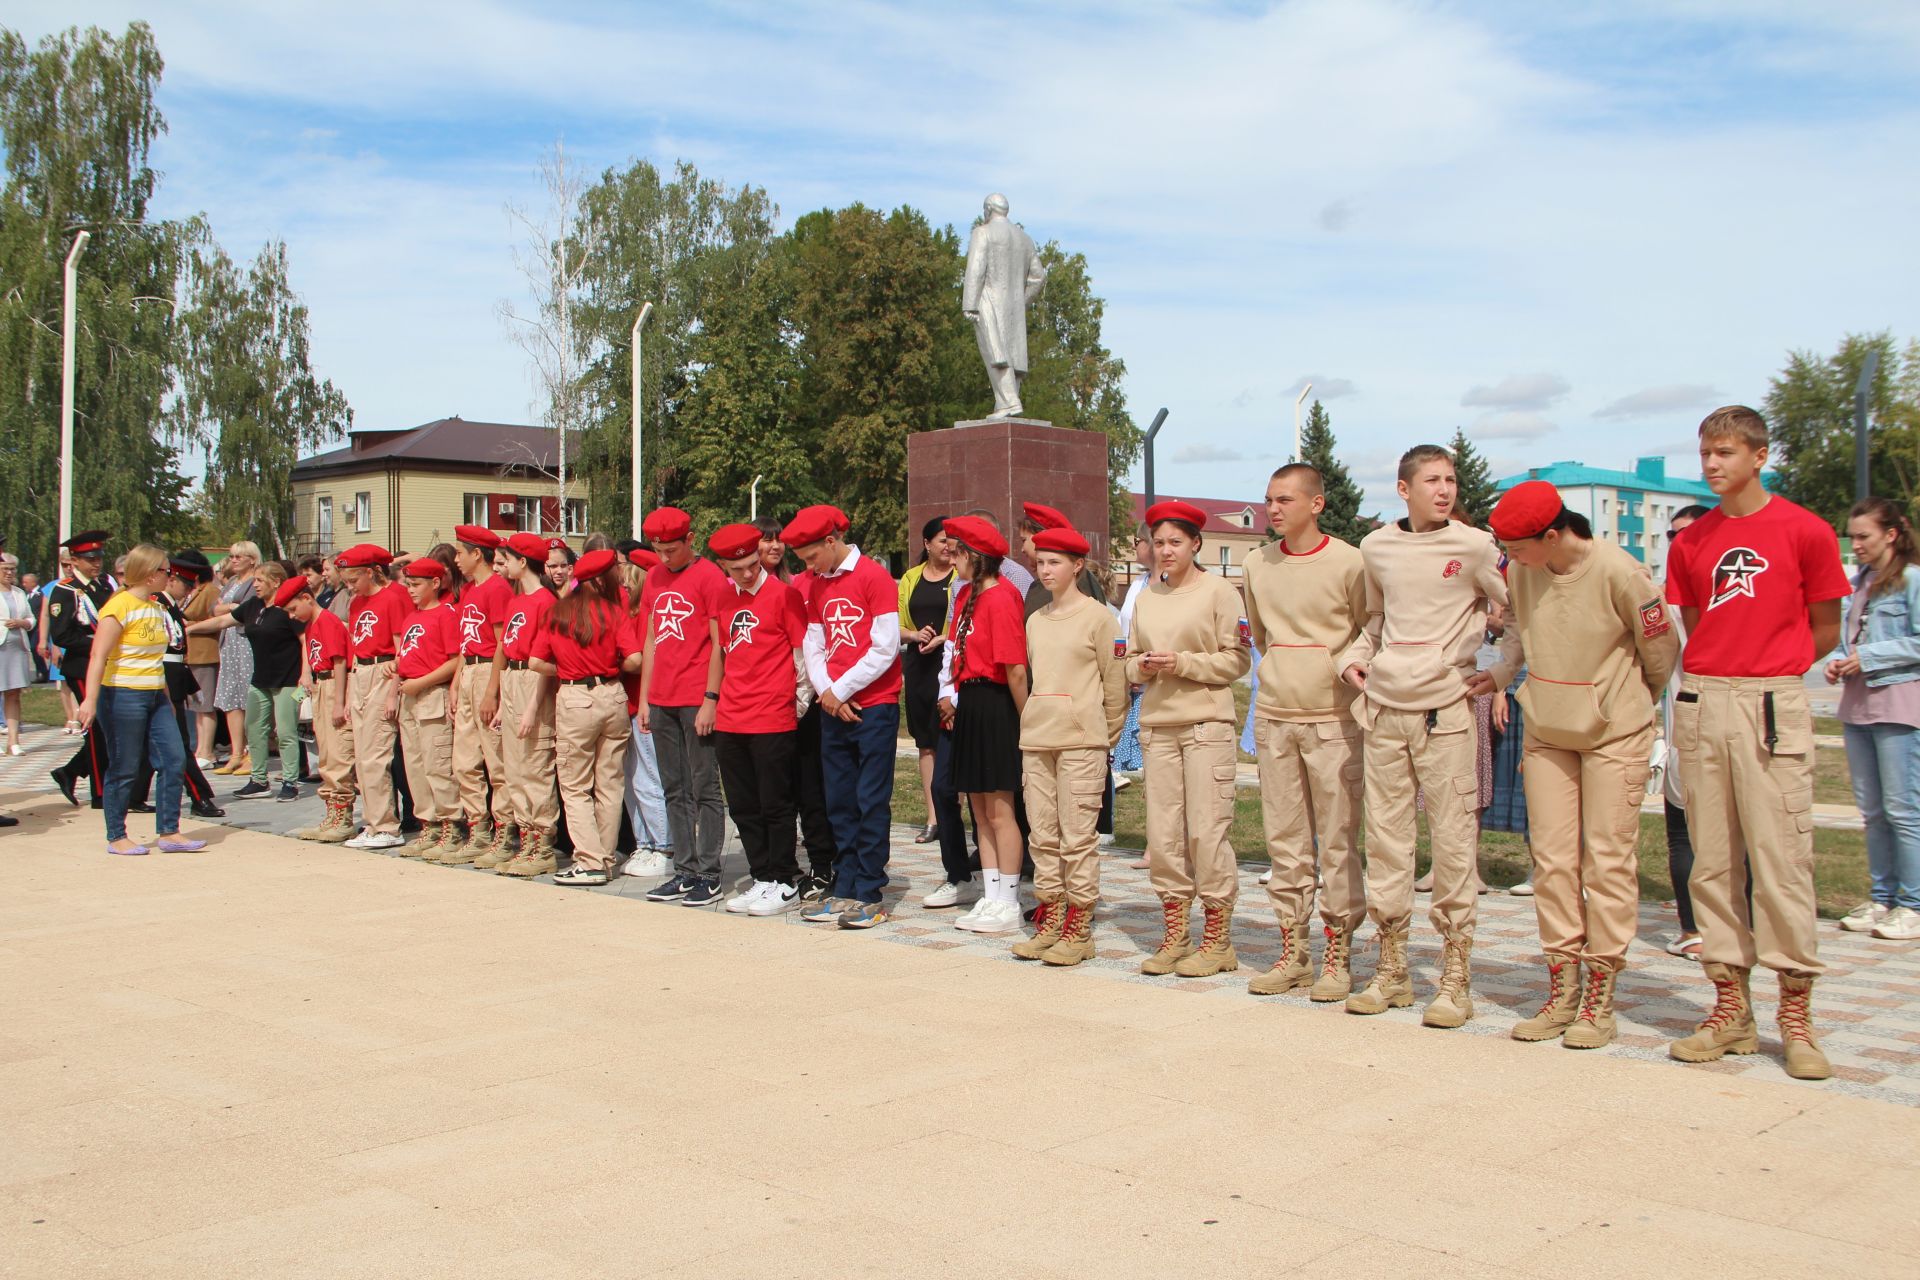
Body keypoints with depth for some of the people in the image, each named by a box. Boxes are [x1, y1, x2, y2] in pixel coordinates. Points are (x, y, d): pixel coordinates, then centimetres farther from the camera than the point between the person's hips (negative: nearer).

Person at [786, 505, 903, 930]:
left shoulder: (874, 577, -7)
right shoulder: (818, 587, 14)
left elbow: (885, 648, -13)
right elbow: (813, 646, 12)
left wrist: (841, 690, -10)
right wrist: (826, 692, -6)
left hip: (874, 707, -7)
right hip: (833, 709, 7)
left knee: (871, 802, -3)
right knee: (840, 803, 8)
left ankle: (870, 897, 0)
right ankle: (845, 890, 15)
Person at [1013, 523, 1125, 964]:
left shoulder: (1097, 617, -3)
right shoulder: (1035, 620, 15)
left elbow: (1115, 683, -2)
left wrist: (1107, 737, 0)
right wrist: (1032, 723, 14)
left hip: (1081, 740, -6)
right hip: (1036, 740, 6)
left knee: (1078, 836, -5)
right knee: (1043, 835, 8)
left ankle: (1079, 930, 2)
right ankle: (1049, 923, 16)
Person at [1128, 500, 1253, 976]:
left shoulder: (1218, 591, -2)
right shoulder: (1146, 598, 15)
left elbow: (1237, 661, -6)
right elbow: (1131, 660, 18)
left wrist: (1182, 663, -15)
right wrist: (1140, 667, -4)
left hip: (1207, 724, -5)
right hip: (1157, 726, 5)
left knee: (1207, 832, -5)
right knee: (1162, 835, 5)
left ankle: (1218, 942, 5)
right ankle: (1175, 937, 15)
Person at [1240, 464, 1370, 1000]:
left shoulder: (1349, 563, -7)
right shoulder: (1256, 566, 7)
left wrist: (1345, 669, -4)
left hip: (1332, 718, -5)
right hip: (1274, 716, 5)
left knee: (1338, 840, 0)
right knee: (1284, 838, 8)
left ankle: (1338, 956, 8)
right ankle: (1293, 952, 16)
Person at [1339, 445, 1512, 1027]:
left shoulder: (1475, 546, -2)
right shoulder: (1376, 547, 9)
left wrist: (1501, 674, -4)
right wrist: (1354, 658, 10)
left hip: (1447, 711, -4)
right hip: (1384, 709, 4)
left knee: (1454, 839, -4)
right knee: (1385, 837, 7)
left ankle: (1456, 977, 4)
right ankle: (1391, 969, 18)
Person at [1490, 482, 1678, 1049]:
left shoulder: (1617, 570, -19)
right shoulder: (1521, 572, -5)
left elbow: (1661, 651, -5)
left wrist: (1628, 702, 9)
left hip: (1615, 733, -5)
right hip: (1547, 733, 5)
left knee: (1608, 861, -2)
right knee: (1552, 859, 4)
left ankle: (1599, 1000, 5)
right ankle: (1561, 991, 12)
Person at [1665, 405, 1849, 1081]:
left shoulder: (1805, 530, -1)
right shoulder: (1691, 542, 11)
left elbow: (1825, 629, 5)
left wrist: (1767, 672, 4)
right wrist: (1716, 676, 6)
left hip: (1773, 705, -4)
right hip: (1701, 704, 4)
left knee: (1780, 856, -5)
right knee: (1712, 859, 6)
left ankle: (1796, 1014, 4)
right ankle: (1731, 1008, 13)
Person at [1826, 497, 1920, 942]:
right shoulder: (1858, 582, 15)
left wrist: (1868, 658, -14)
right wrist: (1837, 662, 3)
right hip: (1857, 702, 7)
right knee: (1871, 810, 11)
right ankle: (1882, 897, 19)